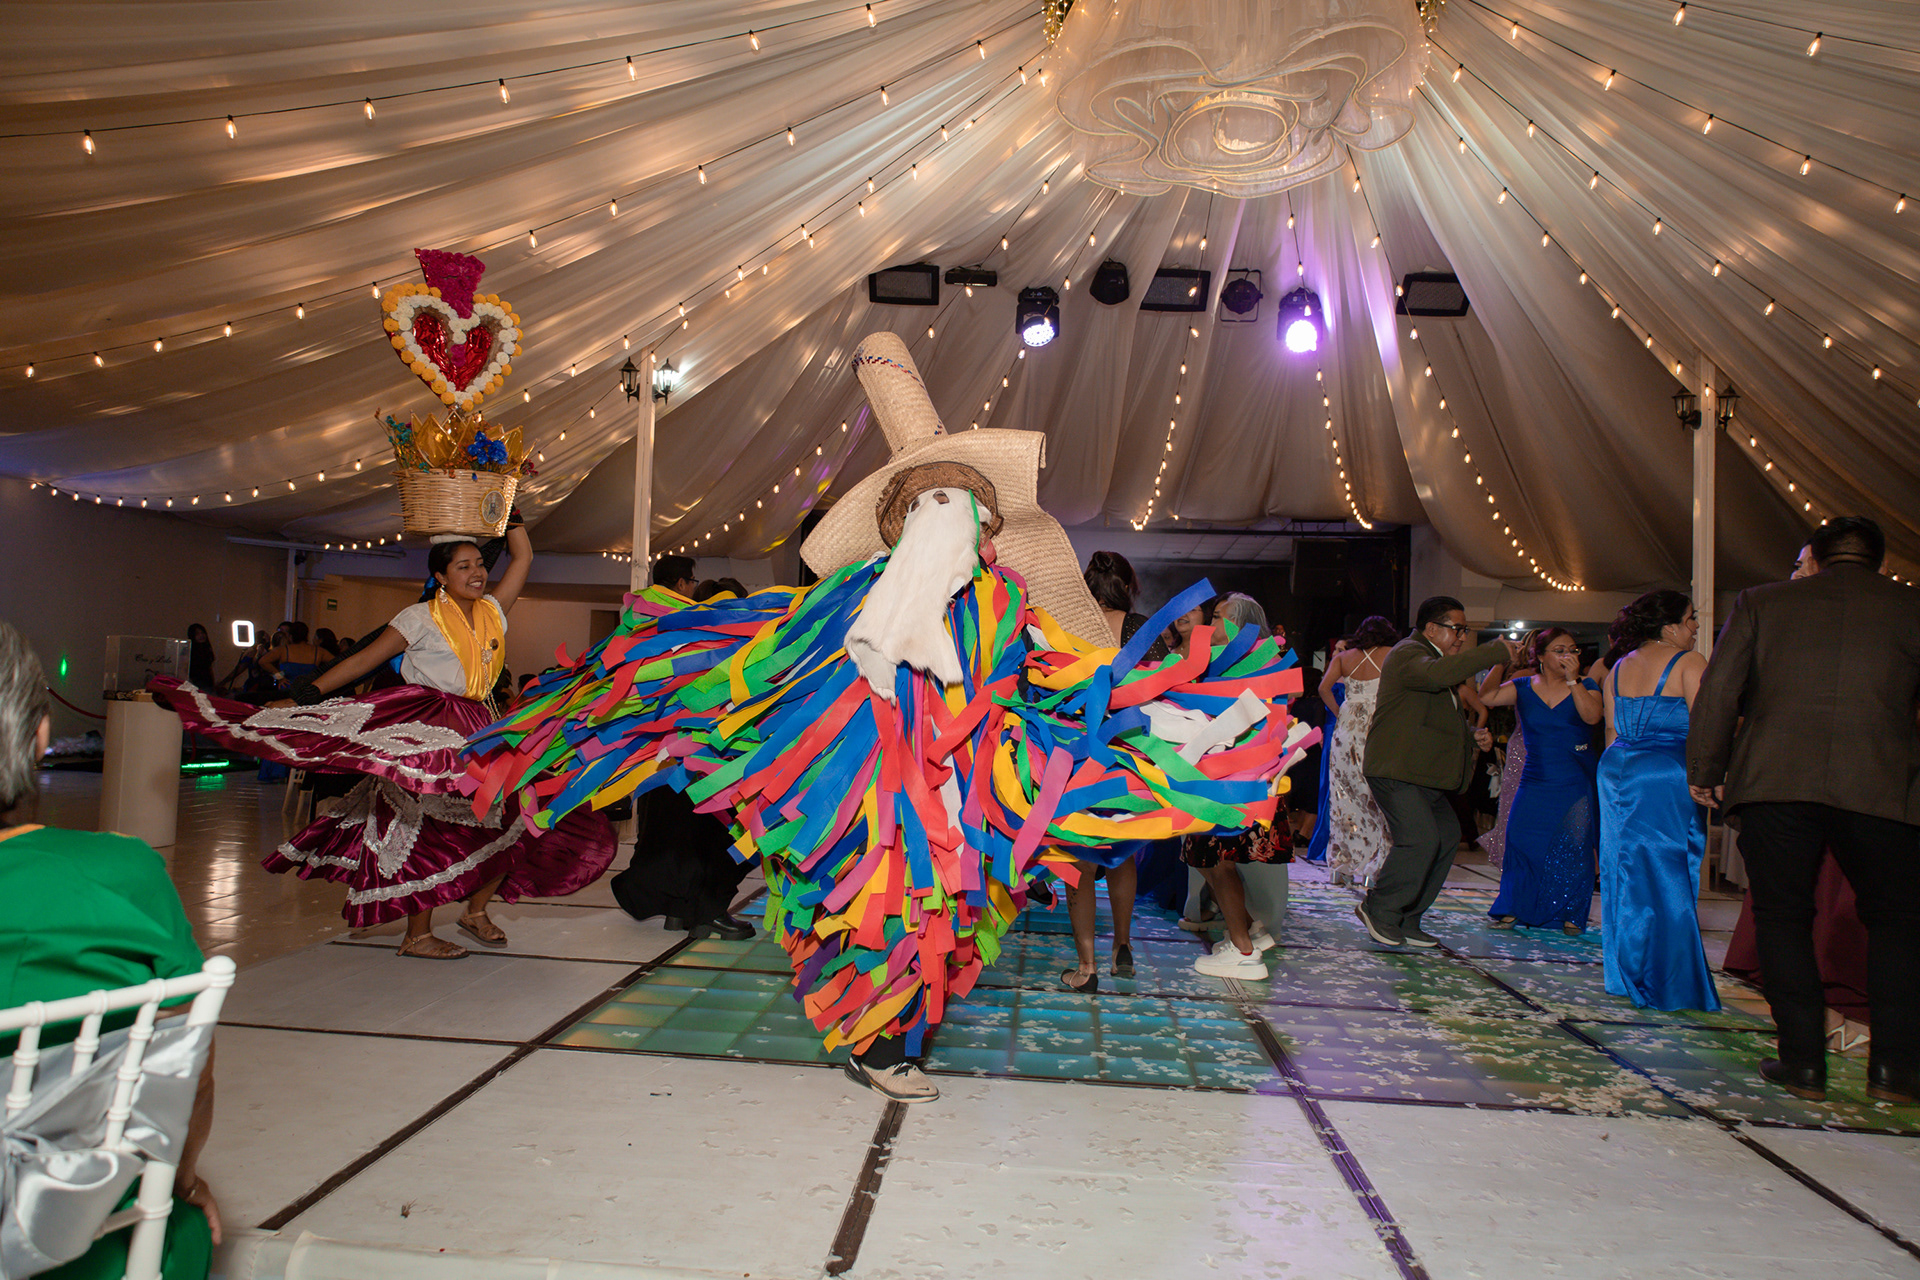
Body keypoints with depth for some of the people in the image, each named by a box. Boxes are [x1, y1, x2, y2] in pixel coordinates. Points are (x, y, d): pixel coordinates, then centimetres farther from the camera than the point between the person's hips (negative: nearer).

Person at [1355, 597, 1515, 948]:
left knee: (1447, 837, 6)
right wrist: (1496, 651, -28)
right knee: (1420, 839, -19)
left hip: (1425, 775, 11)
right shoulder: (1408, 654, -10)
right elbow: (1437, 673, -35)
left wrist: (1473, 735, 17)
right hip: (1396, 771, -11)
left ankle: (1406, 921, 14)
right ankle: (1380, 910, -2)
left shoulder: (1435, 658, 24)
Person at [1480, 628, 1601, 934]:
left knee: (1573, 848, -4)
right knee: (1522, 842, 0)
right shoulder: (1523, 687, 4)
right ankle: (1515, 909, 14)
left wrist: (1573, 680, -21)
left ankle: (1571, 914, 10)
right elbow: (1488, 698, -11)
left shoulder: (1586, 687, 3)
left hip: (1577, 784, -1)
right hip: (1536, 781, 1)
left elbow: (1592, 716, -16)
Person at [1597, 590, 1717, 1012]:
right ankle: (1668, 985, 2)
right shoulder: (1688, 662, -6)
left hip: (1618, 773, 7)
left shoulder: (1618, 669, 13)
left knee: (1625, 874, 11)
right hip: (1667, 775, -6)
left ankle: (1625, 977, 18)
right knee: (1668, 879, -2)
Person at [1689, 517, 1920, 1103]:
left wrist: (1704, 770, 11)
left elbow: (1718, 691, 3)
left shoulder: (1761, 601, 7)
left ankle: (1803, 1060, 9)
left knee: (1783, 917, 10)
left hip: (1774, 782, 0)